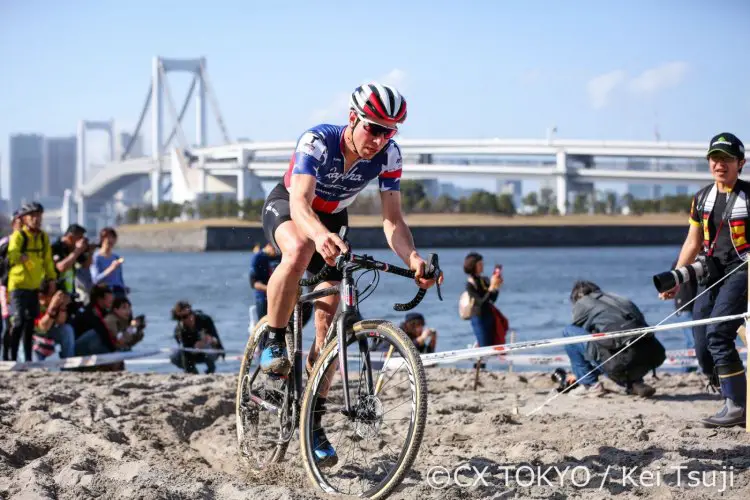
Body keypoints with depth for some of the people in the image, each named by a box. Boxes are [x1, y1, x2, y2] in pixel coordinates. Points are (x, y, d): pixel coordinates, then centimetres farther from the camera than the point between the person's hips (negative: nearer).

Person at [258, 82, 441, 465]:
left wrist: (413, 259, -42)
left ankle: (313, 421, 6)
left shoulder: (388, 155, -22)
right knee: (300, 250, -41)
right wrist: (321, 235, -68)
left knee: (329, 321, -4)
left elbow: (392, 220, -22)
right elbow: (300, 205, -46)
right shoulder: (317, 142, -34)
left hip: (332, 219, 4)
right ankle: (273, 341, -22)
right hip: (285, 207, -4)